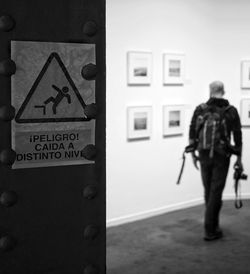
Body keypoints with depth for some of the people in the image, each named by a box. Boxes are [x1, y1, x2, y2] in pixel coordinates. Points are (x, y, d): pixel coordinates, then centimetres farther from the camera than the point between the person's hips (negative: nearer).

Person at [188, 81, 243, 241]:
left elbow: (192, 134, 0)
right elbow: (238, 138, -4)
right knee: (216, 192, 0)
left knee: (209, 191, 16)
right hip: (222, 157, -2)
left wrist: (193, 153, 11)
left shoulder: (200, 110, -3)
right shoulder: (231, 111, -6)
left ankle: (214, 225, 29)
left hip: (204, 156, 2)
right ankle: (210, 230, -2)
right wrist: (239, 159, 4)